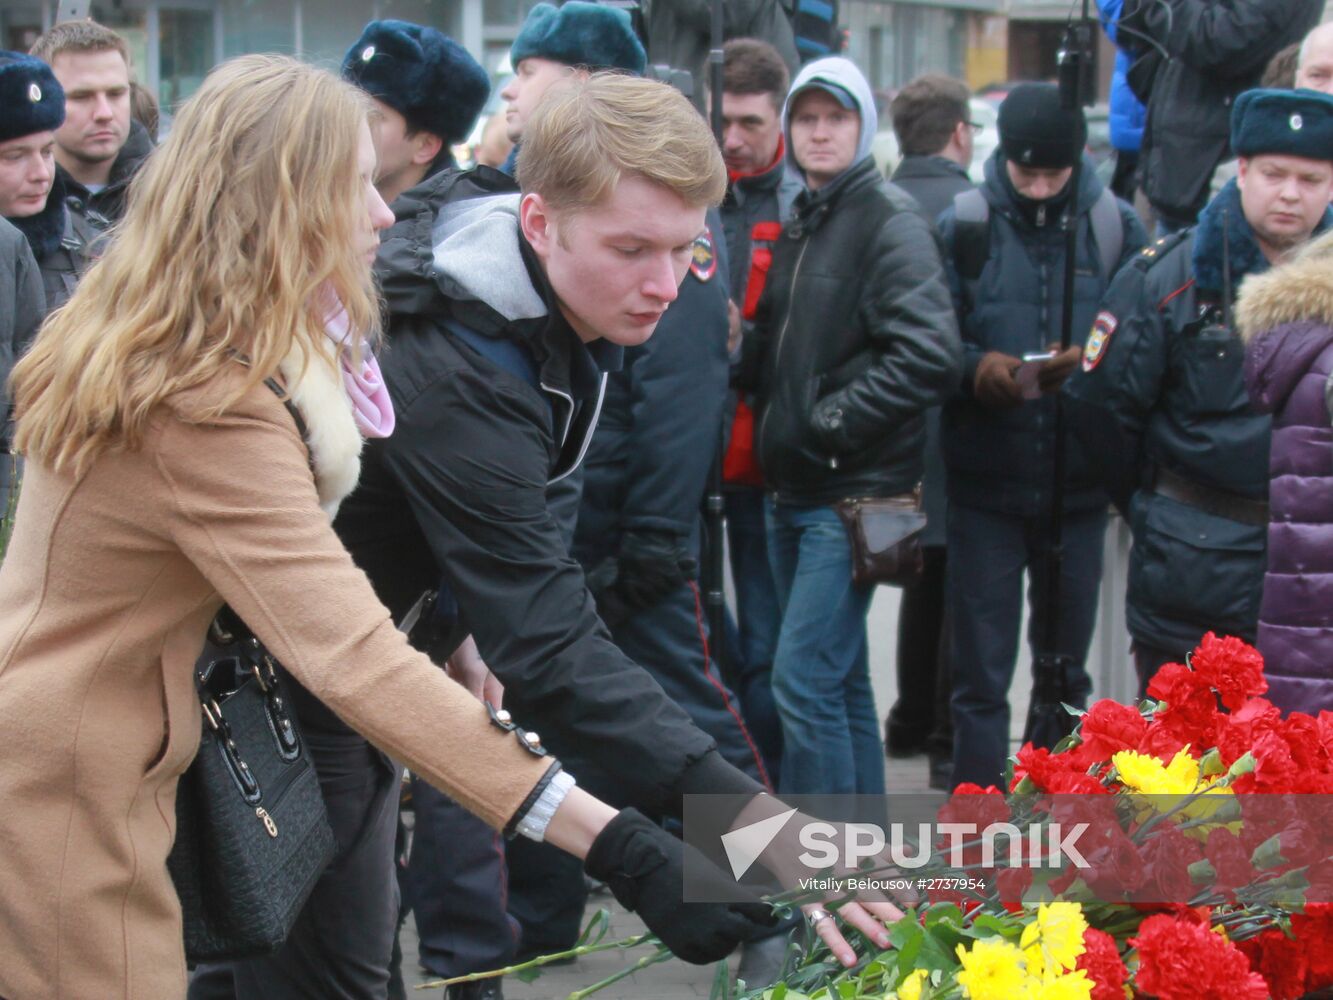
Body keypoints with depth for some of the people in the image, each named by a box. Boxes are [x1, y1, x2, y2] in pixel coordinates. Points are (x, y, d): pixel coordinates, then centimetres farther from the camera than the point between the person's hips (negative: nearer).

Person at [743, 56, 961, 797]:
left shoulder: (890, 220, -10)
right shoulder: (799, 224, 15)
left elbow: (931, 356, -21)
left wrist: (832, 422, -16)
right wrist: (774, 422, 7)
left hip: (853, 492, -8)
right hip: (795, 488, 8)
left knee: (804, 680, -11)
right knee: (842, 679, 15)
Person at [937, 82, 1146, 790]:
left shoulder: (1115, 227, 0)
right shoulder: (964, 225, -3)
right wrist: (974, 366, -22)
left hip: (1078, 485, 1)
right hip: (983, 484, -1)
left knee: (1066, 665, 15)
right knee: (980, 671, 4)